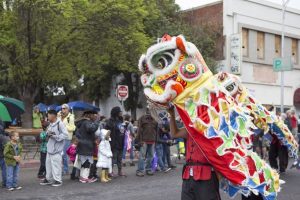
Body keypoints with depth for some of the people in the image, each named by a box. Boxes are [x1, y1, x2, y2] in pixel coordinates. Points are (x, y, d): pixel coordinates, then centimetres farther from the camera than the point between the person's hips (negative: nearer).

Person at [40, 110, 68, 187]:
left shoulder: (60, 124, -14)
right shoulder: (50, 124, 12)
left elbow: (65, 134, -17)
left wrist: (55, 136, -18)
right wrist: (48, 133, 1)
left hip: (57, 148, -9)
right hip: (50, 147, 9)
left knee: (56, 164, -5)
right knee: (48, 163, 14)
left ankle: (58, 180, 5)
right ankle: (48, 179, 26)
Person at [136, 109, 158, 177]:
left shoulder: (154, 120, 13)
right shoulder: (142, 118, 0)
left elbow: (157, 130, 15)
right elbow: (139, 130, -5)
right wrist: (140, 140, -12)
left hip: (152, 141, 5)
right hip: (144, 141, -5)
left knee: (150, 156, 10)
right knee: (142, 156, -6)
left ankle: (149, 169, 19)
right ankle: (140, 170, -2)